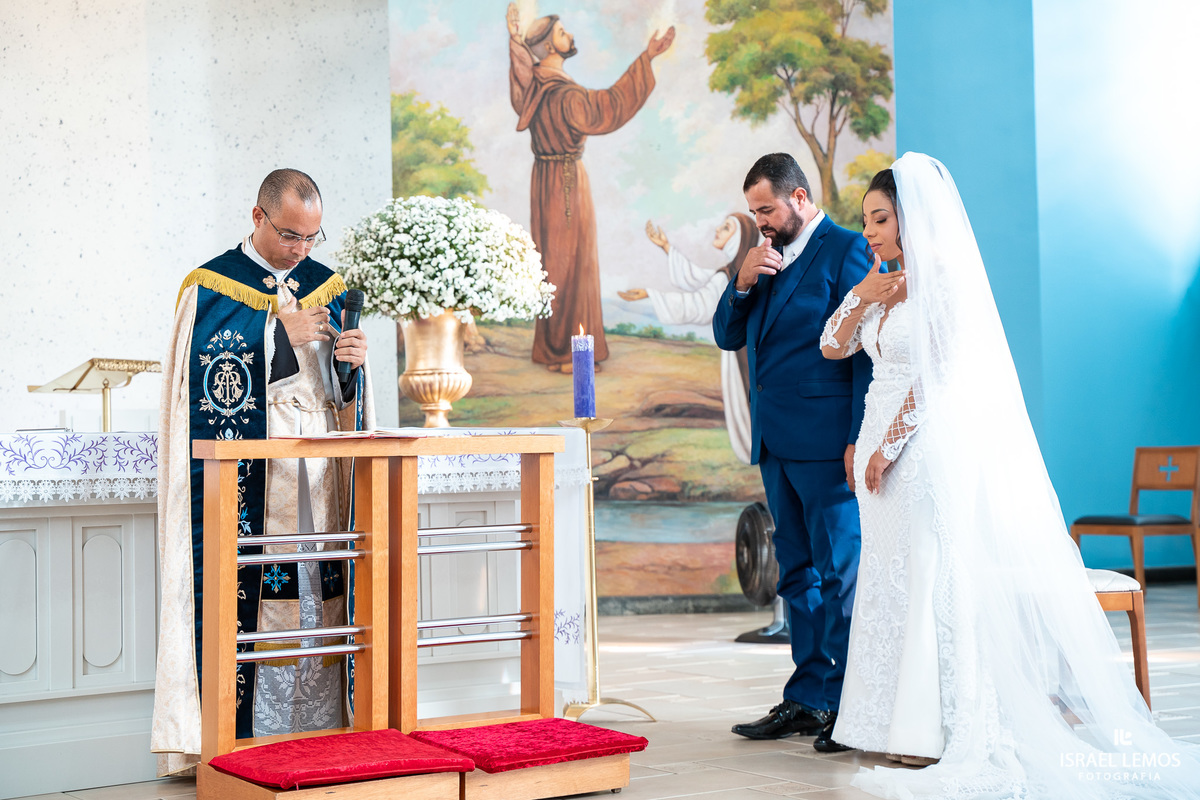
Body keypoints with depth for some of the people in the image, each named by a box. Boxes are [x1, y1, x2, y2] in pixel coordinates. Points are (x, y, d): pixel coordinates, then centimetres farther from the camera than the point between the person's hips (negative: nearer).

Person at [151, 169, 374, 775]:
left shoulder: (328, 288, 13)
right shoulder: (210, 288, 0)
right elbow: (206, 386, -9)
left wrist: (353, 361, -8)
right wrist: (285, 337, -12)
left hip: (319, 472, 4)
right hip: (248, 474, -4)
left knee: (319, 599, 3)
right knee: (251, 596, -8)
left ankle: (319, 723, 8)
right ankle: (241, 732, -2)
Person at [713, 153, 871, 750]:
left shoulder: (847, 252, -7)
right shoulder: (766, 257, 17)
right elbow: (728, 337, 16)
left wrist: (860, 438, -17)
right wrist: (742, 283, -2)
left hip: (827, 442, -8)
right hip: (776, 442, 8)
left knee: (841, 574, -5)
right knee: (798, 575, 11)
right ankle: (808, 699, 18)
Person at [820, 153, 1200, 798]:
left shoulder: (943, 280, -12)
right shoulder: (881, 285, 13)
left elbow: (937, 377, -15)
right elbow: (832, 345, 14)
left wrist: (889, 446, -15)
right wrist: (866, 296, -1)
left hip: (927, 448, -9)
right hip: (883, 446, 9)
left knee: (933, 576, -5)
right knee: (890, 581, 8)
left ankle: (944, 731, 1)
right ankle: (903, 724, 14)